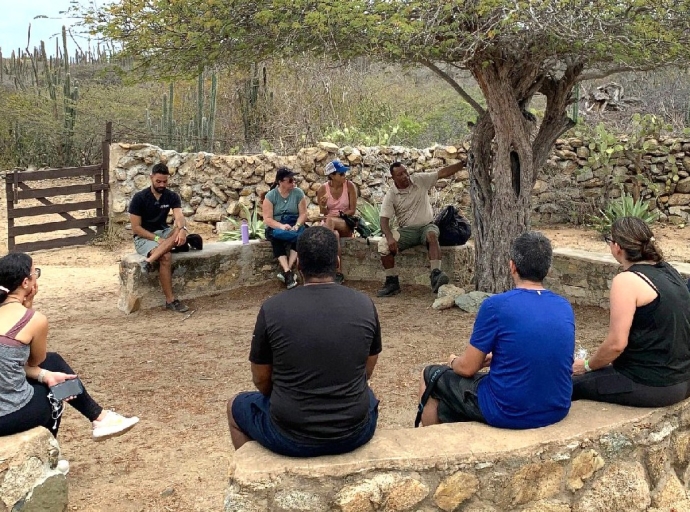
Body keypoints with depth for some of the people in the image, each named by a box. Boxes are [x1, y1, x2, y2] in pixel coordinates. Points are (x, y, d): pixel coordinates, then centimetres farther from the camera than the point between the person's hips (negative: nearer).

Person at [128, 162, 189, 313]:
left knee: (179, 232, -31)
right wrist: (157, 239, -24)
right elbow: (136, 228, -12)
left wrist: (182, 229, -42)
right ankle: (170, 300, -30)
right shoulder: (139, 198, -11)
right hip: (143, 237, -4)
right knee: (166, 257, -34)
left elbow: (179, 216, -18)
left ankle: (149, 260, -39)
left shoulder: (172, 197, 0)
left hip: (163, 232, 5)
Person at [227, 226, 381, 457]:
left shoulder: (272, 309, -12)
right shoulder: (365, 305, -6)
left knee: (236, 406, 28)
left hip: (291, 437, -2)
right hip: (355, 434, 2)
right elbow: (367, 371, 8)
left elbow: (261, 380, 1)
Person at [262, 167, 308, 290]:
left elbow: (303, 214, -5)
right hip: (276, 227, -1)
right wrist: (281, 226, -31)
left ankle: (287, 270, -37)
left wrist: (296, 226, -26)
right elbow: (267, 219, -12)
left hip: (294, 226, 1)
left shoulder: (298, 193, -2)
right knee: (276, 237, -36)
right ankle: (288, 273, -45)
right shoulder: (270, 195, -6)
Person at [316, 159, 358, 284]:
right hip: (329, 225, 1)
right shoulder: (323, 189, -3)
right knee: (334, 234, -37)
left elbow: (353, 210, -5)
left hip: (346, 224, -1)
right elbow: (324, 213, 0)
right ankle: (338, 273, -39)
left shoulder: (349, 186, -5)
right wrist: (323, 206, -23)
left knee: (330, 221, -36)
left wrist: (338, 214, -21)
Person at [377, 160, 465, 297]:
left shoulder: (420, 179, -2)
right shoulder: (390, 195, -6)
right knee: (383, 244, -24)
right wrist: (389, 237, -32)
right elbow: (384, 219, -13)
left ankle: (436, 276, -46)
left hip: (426, 226, 0)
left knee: (432, 235, -37)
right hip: (406, 230, 0)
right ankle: (392, 282, -11)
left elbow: (443, 173, -6)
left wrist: (464, 163, -17)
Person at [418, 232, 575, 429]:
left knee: (430, 376, 17)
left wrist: (453, 362, 13)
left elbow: (467, 368, -9)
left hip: (509, 413, -6)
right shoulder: (565, 308, 0)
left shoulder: (496, 305, -17)